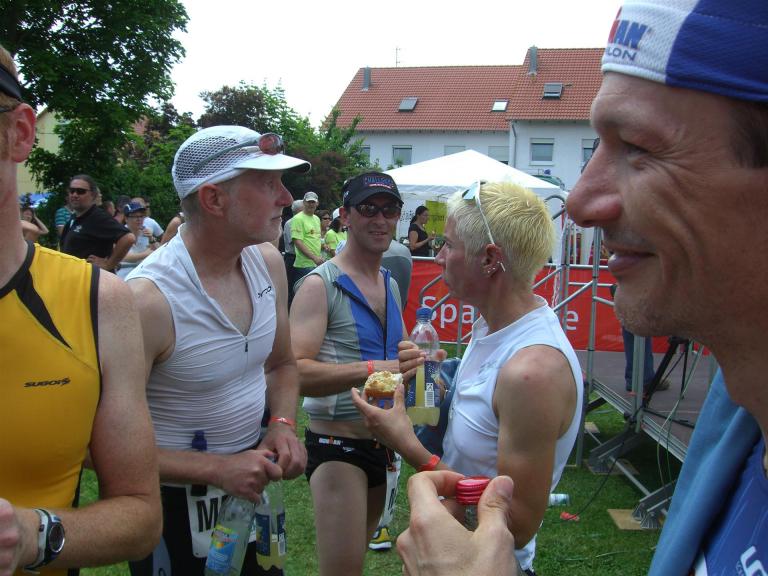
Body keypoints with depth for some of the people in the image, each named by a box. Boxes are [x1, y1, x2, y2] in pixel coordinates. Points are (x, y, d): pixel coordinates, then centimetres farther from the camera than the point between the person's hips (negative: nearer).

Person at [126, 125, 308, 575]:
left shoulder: (268, 262, -4)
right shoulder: (147, 299, -26)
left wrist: (283, 425, -8)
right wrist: (218, 469, -26)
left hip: (250, 486, 7)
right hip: (175, 502, -6)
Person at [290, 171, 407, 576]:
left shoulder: (391, 284, 10)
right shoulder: (320, 285, -15)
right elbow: (295, 371, -28)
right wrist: (372, 369, -36)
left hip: (383, 445, 8)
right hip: (337, 446, -8)